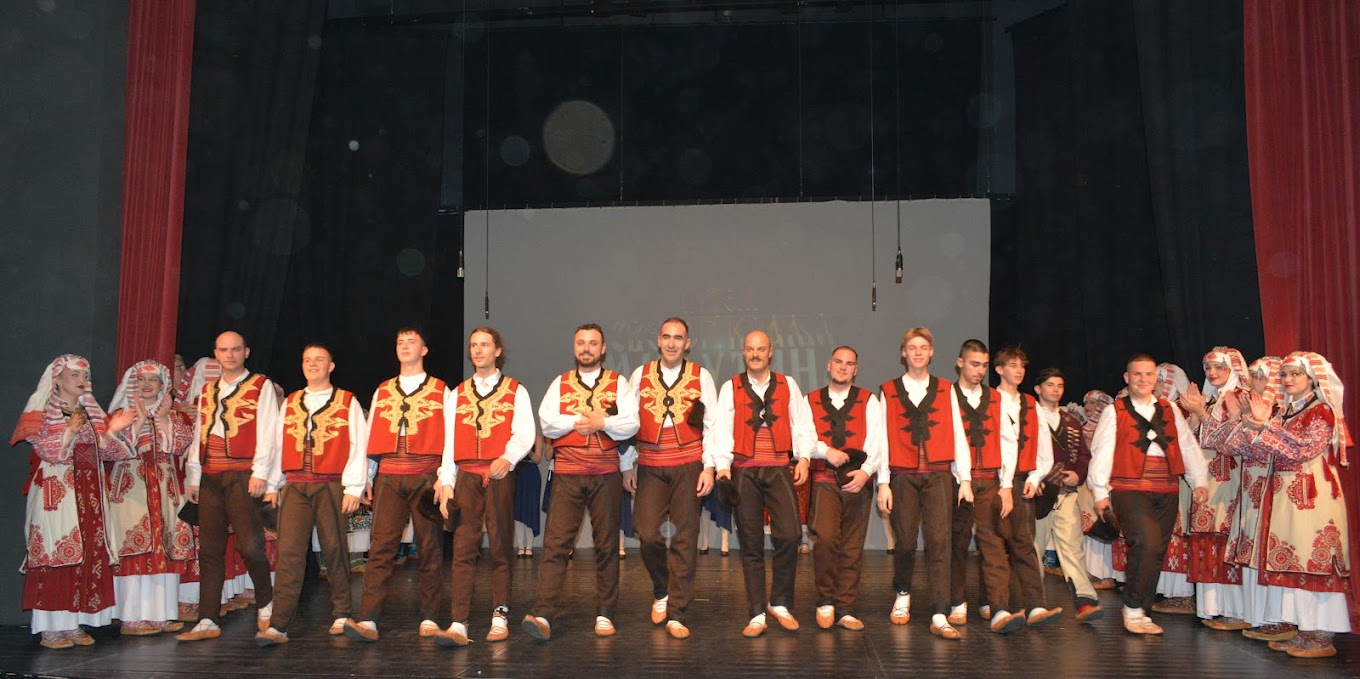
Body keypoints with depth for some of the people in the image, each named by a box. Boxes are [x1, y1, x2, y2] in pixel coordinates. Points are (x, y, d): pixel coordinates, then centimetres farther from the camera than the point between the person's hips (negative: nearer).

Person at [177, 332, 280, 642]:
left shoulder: (261, 386, 2)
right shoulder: (207, 391, 20)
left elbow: (267, 431, -5)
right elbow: (199, 435, 18)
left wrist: (260, 473, -13)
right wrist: (193, 477, 12)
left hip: (243, 475, -5)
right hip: (210, 477, 6)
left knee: (249, 544, -9)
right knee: (209, 550, 5)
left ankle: (266, 605, 13)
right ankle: (207, 622, 9)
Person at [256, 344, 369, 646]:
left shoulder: (347, 402, 5)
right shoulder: (289, 403, 16)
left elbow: (358, 446, -1)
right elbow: (279, 444, 15)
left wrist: (353, 487, -8)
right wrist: (272, 484, 7)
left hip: (332, 486, -2)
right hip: (294, 486, 3)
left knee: (334, 550, 4)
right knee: (289, 552, -5)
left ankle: (342, 616, 16)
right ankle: (278, 625, -7)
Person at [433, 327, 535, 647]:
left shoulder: (515, 391, 9)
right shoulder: (458, 393, 17)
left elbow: (524, 434, -2)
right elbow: (449, 440, 11)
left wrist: (507, 458, -21)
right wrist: (446, 482, 1)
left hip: (499, 476, -2)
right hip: (466, 476, 2)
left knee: (500, 548, 2)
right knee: (464, 549, -6)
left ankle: (500, 619, 11)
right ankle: (458, 625, -9)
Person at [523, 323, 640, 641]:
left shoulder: (618, 383, 9)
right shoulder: (560, 384, 13)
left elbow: (631, 424, -3)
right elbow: (547, 424, -1)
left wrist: (602, 422, -15)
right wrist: (578, 420, -9)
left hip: (606, 474, 0)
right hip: (567, 474, 0)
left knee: (607, 545, 5)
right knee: (556, 543, -8)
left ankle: (604, 615, 14)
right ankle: (543, 615, -12)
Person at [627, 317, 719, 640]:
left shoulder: (701, 376, 5)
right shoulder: (640, 375, 8)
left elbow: (711, 425, 4)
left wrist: (708, 468, -4)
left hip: (689, 465, 0)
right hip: (650, 466, 1)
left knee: (685, 539, 1)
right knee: (648, 534, -7)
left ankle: (676, 614, 10)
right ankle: (662, 592, 22)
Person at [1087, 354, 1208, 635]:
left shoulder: (1170, 410, 16)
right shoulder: (1114, 412, 5)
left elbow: (1188, 446, 15)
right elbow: (1101, 451, 2)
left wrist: (1198, 481, 7)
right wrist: (1100, 491, -3)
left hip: (1166, 490, 5)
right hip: (1130, 488, -4)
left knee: (1156, 552, 4)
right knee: (1147, 543, -21)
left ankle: (1139, 612, 16)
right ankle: (1132, 609, -8)